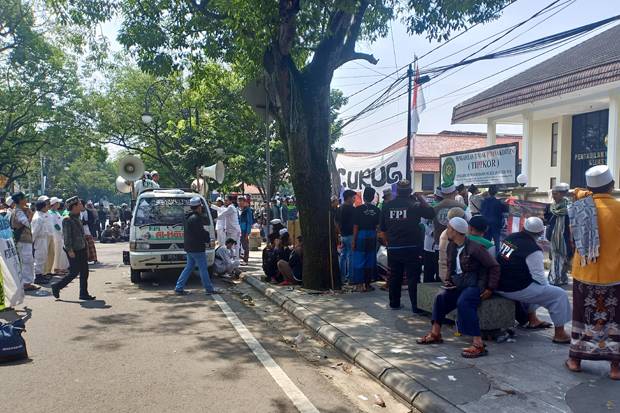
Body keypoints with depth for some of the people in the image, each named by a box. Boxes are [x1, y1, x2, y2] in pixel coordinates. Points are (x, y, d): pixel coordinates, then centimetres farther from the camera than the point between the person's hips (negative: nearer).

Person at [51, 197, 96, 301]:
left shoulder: (78, 218, 13)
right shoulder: (67, 220, -15)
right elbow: (66, 236, -19)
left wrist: (86, 246, 18)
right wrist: (69, 250, -21)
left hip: (82, 249, 9)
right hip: (74, 250, -9)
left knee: (84, 272, 8)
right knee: (74, 272, -3)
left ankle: (84, 294, 14)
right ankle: (56, 287, 14)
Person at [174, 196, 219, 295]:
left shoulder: (189, 217, 15)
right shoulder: (195, 218, -19)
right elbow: (201, 233, -20)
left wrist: (206, 235, 5)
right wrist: (208, 239, -3)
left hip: (189, 248, 10)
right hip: (197, 248, -10)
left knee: (189, 268, 14)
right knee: (203, 269, -1)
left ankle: (179, 288, 14)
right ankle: (209, 289, 7)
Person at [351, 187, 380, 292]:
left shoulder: (359, 209, -9)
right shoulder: (377, 210, 1)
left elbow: (356, 226, -9)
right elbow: (378, 226, 3)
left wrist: (353, 240, -5)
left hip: (361, 236, -3)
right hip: (372, 237, 3)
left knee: (359, 260, 4)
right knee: (370, 261, 10)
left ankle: (360, 284, 4)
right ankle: (367, 284, 15)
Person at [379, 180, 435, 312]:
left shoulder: (387, 206, 2)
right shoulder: (415, 205, -10)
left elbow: (382, 230, 8)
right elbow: (431, 213, -6)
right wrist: (421, 198, 3)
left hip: (393, 248, 4)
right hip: (411, 248, -4)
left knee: (394, 277, 15)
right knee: (413, 278, 2)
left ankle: (394, 303, 25)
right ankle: (415, 306, 3)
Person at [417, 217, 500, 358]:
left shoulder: (475, 247, -17)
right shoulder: (451, 247, 8)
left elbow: (494, 266, -13)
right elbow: (450, 267, 26)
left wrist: (490, 288, -15)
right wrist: (448, 281, 9)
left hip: (475, 284, -8)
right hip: (458, 284, 8)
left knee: (463, 302, -32)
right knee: (441, 297, -11)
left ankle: (478, 344, -31)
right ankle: (435, 334, -1)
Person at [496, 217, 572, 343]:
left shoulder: (509, 237, 3)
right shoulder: (533, 250, -18)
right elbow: (540, 278, -11)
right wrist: (547, 287, 11)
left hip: (498, 285, 9)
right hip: (515, 290, -8)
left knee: (534, 285, 37)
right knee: (560, 295, 1)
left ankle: (533, 320, 44)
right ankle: (559, 334, 9)